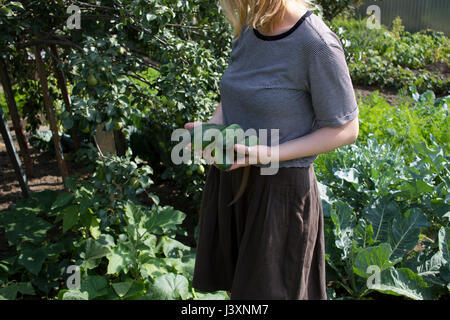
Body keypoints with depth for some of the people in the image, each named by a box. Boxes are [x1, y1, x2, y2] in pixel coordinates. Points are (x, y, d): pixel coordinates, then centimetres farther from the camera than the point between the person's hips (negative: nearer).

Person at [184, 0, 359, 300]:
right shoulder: (249, 28, 0)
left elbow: (346, 130, -14)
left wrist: (271, 154, -23)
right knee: (232, 278, 21)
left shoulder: (318, 45, -21)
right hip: (230, 176, 6)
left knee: (267, 288, 14)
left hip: (280, 186, -6)